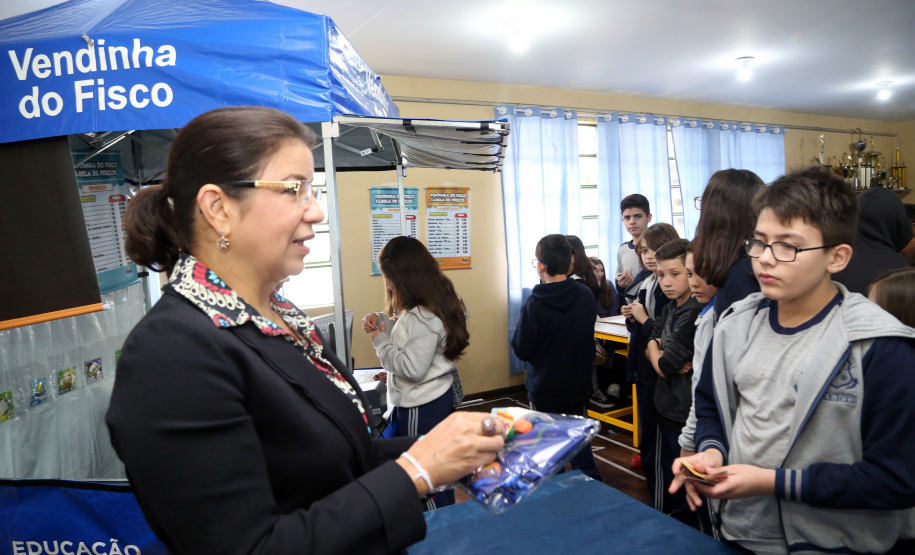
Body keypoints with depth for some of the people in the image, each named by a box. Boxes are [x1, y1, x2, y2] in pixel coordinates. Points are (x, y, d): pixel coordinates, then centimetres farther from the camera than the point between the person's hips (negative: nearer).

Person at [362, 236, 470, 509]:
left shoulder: (422, 317, -26)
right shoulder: (437, 304, 4)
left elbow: (412, 368, -29)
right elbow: (412, 335, 19)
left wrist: (381, 341, -17)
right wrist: (381, 321, 2)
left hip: (421, 407, -10)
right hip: (441, 395, 10)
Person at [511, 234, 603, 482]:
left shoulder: (534, 304, -24)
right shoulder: (586, 295, -8)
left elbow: (522, 350, -16)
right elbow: (588, 337, 6)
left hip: (545, 389, -4)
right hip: (578, 384, 5)